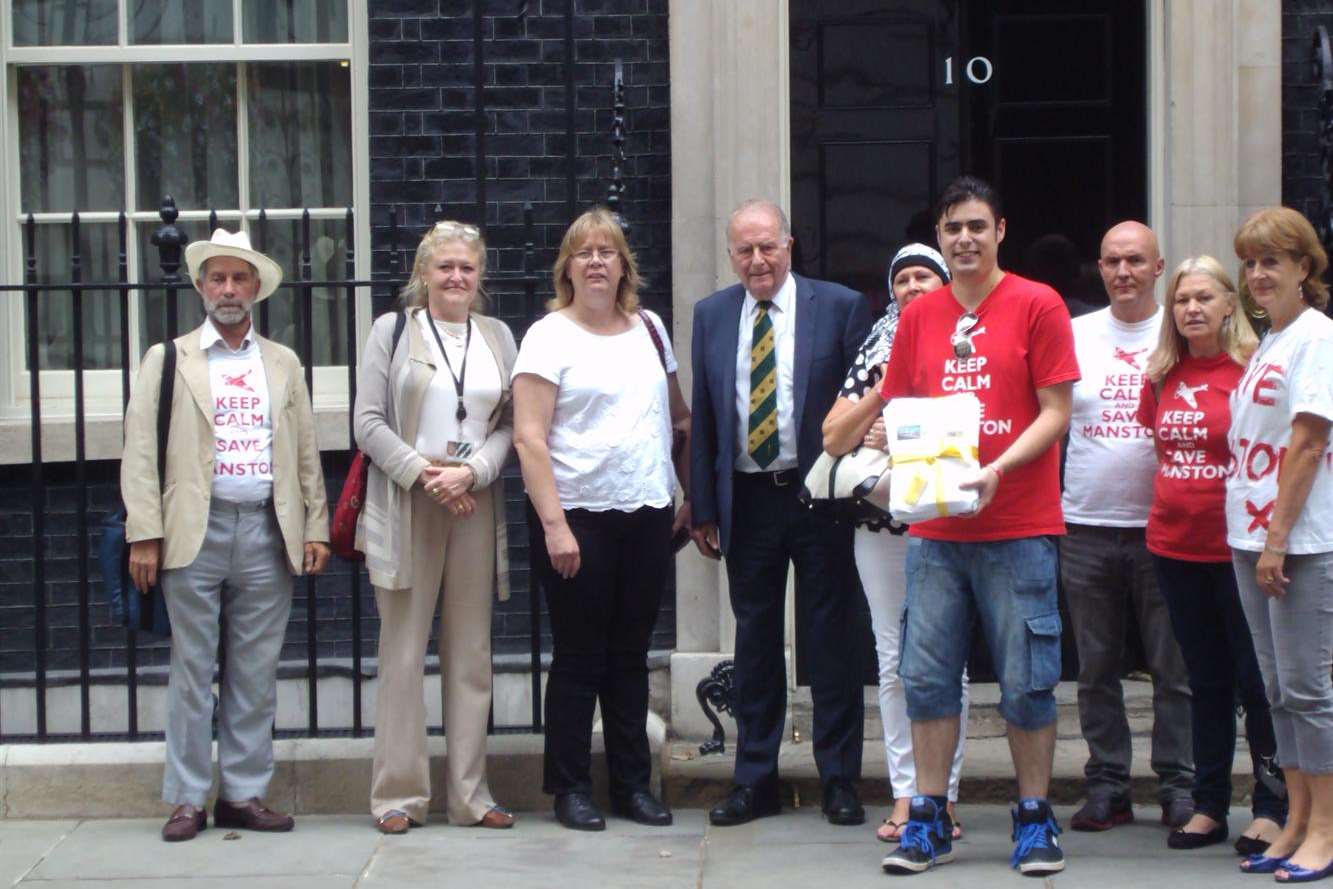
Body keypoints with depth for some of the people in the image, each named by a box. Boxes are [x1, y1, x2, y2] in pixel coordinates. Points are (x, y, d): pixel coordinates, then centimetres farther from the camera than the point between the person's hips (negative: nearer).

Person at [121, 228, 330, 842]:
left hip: (268, 534, 2)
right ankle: (188, 799, 8)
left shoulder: (284, 364, 15)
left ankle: (244, 795, 12)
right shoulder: (168, 359, 7)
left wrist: (316, 527, 5)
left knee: (257, 674, 5)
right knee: (192, 671, 1)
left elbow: (307, 452, 14)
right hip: (195, 531, -2)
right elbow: (141, 451, 0)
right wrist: (144, 535, -8)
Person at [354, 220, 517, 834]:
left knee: (472, 651, 5)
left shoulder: (497, 336, 13)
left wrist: (470, 472, -10)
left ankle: (469, 794, 10)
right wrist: (424, 474, -12)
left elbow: (510, 423, 7)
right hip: (407, 507, -3)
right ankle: (399, 794, 4)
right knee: (403, 649, -2)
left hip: (475, 506, 3)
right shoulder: (392, 330, 5)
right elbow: (369, 422, -1)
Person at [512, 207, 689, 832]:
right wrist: (554, 524, -16)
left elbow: (678, 415, 20)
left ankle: (633, 785, 17)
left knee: (631, 655, 10)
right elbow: (529, 437, -10)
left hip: (648, 515, 5)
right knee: (579, 657, 1)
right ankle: (570, 789, 10)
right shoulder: (549, 336, -5)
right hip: (578, 516, -5)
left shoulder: (648, 329, 12)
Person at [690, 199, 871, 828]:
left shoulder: (840, 306, -2)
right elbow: (703, 417, 10)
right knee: (754, 642, 10)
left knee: (831, 642, 4)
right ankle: (754, 781, 19)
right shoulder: (711, 316, 8)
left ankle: (839, 781, 14)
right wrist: (702, 506, 6)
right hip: (747, 500, 3)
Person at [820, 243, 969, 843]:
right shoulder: (875, 353, 12)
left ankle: (943, 794, 6)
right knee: (894, 659, 5)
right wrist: (884, 390, -6)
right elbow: (834, 439, 6)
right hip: (881, 523, 3)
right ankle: (905, 795, 11)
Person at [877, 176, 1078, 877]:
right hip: (934, 530, 4)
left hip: (1018, 528, -4)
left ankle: (1034, 820, 13)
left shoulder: (1038, 305, -1)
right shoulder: (918, 317, 11)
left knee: (1027, 681, 1)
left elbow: (1055, 412, -4)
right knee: (927, 677, 4)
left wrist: (998, 469, -18)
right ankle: (928, 820, 14)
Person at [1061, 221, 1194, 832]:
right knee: (1096, 667, 7)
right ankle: (1106, 784, 16)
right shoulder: (1075, 335, 9)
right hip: (1085, 526, 2)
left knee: (1174, 667, 0)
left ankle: (1178, 786, 9)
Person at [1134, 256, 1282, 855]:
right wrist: (1172, 500, 12)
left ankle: (1271, 809, 10)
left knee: (1256, 681, 1)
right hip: (1175, 545, 5)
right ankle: (1209, 806, 21)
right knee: (1206, 681, 13)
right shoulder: (1162, 375, 8)